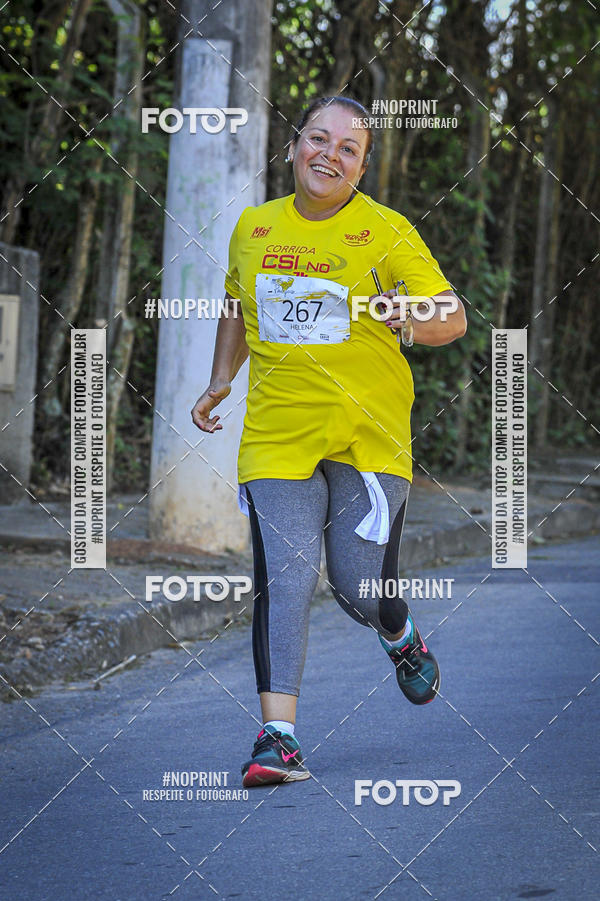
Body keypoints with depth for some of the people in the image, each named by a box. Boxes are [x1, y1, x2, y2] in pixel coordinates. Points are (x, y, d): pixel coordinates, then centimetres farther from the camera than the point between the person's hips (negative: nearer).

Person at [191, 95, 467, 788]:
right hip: (276, 432, 2)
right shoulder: (252, 228, 9)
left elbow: (454, 318, -7)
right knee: (284, 578, -11)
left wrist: (414, 319, -28)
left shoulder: (388, 233, -3)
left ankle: (401, 638, 36)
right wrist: (220, 382, 16)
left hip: (370, 436, -2)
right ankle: (277, 734, -10)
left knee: (360, 584, -1)